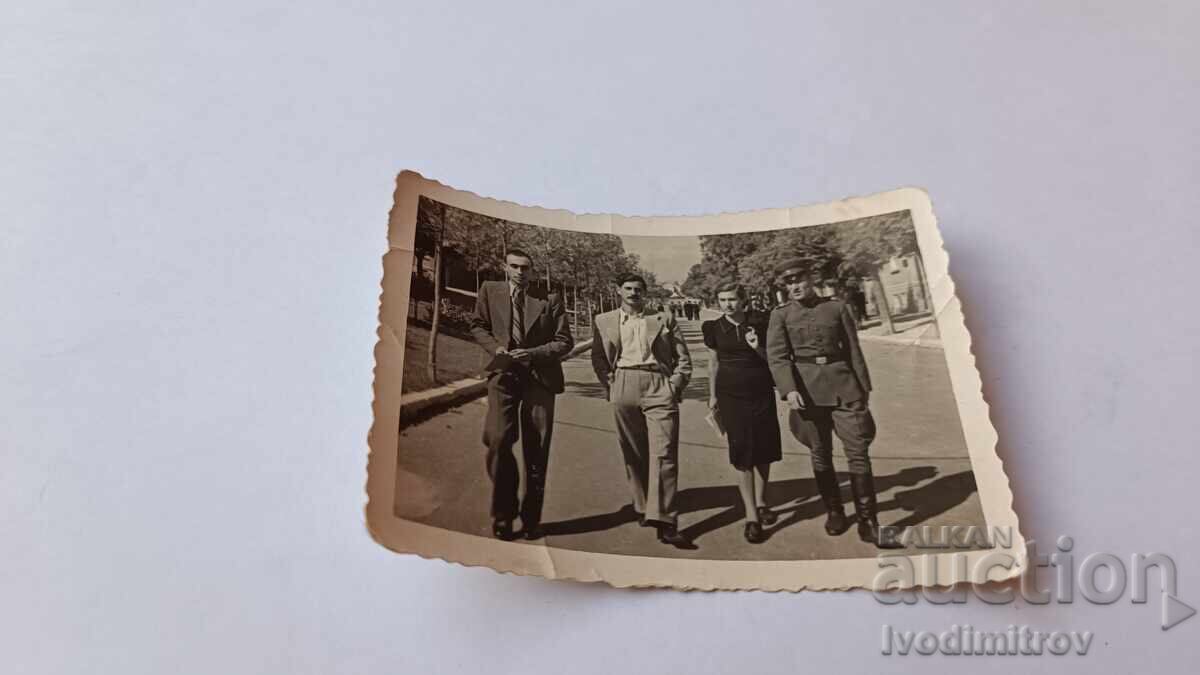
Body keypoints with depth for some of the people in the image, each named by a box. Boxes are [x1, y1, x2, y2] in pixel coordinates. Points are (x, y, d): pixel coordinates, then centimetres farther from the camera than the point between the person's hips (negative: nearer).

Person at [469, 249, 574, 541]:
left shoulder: (550, 299, 3)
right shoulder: (490, 291, 8)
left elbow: (565, 341, 4)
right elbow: (478, 326, 16)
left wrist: (533, 353, -11)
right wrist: (496, 347, -3)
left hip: (539, 375, 0)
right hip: (504, 373, 0)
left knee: (536, 449, 3)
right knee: (498, 439, -18)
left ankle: (531, 519, 16)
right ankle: (504, 512, 0)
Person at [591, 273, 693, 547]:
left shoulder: (664, 320, 14)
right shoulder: (604, 321, 16)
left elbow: (683, 359, 12)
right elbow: (598, 359, 16)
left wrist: (675, 387, -1)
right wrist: (609, 386, 3)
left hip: (659, 386, -1)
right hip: (623, 387, 2)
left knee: (663, 453, -11)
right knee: (633, 453, 6)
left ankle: (664, 521, -14)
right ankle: (643, 508, 21)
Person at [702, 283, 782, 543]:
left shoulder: (759, 323, -1)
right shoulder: (714, 328, 1)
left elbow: (771, 358, 5)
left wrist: (758, 348, -15)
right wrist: (712, 395, 13)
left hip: (761, 392, 1)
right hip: (731, 393, -1)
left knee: (763, 452, 7)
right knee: (742, 454, -6)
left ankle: (761, 502, 29)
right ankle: (751, 517, -5)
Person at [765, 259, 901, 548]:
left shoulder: (837, 308, 5)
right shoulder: (781, 315, 3)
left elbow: (854, 351, 8)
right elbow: (777, 356, -6)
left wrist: (864, 389, 6)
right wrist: (789, 390, -20)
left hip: (843, 385, 0)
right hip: (806, 389, 0)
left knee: (858, 452, -5)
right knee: (821, 454, 8)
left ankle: (868, 522, 1)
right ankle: (834, 513, 25)